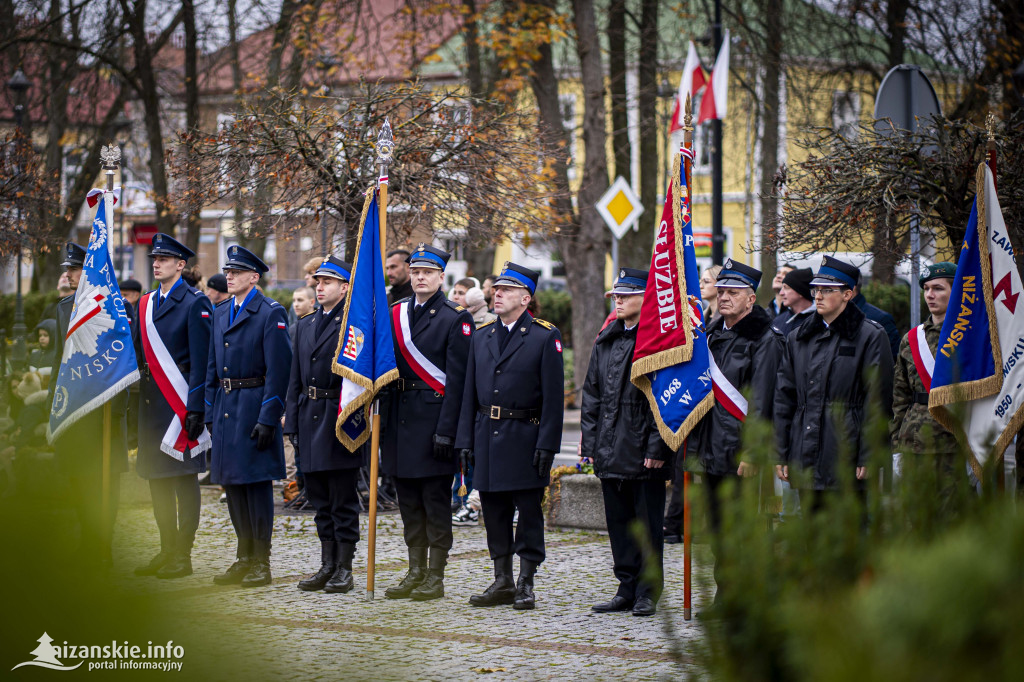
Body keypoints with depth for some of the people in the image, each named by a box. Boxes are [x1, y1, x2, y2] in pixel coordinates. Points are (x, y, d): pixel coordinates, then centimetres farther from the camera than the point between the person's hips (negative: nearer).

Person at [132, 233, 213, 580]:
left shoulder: (195, 303, -6)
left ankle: (183, 555, -1)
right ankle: (167, 551, 18)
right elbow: (137, 353, 17)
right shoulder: (145, 304, 16)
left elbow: (201, 360, -11)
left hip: (181, 402, -7)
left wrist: (196, 408, -16)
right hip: (151, 401, 7)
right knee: (156, 476, 10)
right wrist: (133, 401, 10)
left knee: (184, 476, -4)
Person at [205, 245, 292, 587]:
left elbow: (278, 370, -13)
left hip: (254, 406, -7)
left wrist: (268, 418, -18)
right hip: (225, 406, 7)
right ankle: (244, 558, 18)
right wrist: (210, 414, 12)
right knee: (232, 483, 10)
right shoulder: (220, 314, 15)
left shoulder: (271, 313, -7)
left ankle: (261, 562, 2)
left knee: (257, 482, -4)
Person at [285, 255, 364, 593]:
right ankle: (327, 565, 19)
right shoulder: (305, 325, 14)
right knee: (320, 499, 11)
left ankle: (345, 568, 6)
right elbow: (296, 378, 16)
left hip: (341, 419, -7)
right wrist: (292, 423, 10)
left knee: (343, 499, -1)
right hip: (310, 418, 7)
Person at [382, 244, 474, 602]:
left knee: (436, 501, -2)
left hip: (434, 417, -6)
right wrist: (383, 418, 8)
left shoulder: (456, 319, -6)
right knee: (409, 501, 10)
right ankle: (416, 573, 18)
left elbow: (456, 380, -10)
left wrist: (446, 430, -16)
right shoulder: (395, 314, 12)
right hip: (401, 417, 6)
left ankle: (435, 577, 3)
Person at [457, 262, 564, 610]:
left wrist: (547, 444, -13)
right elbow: (470, 393, 13)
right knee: (494, 510, 9)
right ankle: (502, 582, 16)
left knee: (529, 510, 0)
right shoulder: (481, 337, 12)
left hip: (525, 438, -5)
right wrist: (465, 439, 6)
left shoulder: (545, 337, -4)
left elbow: (553, 396, -7)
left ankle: (526, 583, 5)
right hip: (487, 436, 5)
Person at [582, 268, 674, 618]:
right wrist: (590, 442, 8)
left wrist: (658, 448, -15)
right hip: (611, 450, 7)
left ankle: (647, 592, 8)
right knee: (619, 522, 11)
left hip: (644, 450, -7)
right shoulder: (606, 341, 12)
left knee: (647, 521, 1)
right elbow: (591, 394, 15)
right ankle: (627, 589, 19)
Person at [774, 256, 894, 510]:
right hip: (806, 458, 5)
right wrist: (781, 453, 9)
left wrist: (868, 456, -10)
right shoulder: (798, 338, 15)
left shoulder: (871, 336, 0)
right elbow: (784, 398, 15)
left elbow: (878, 401, -4)